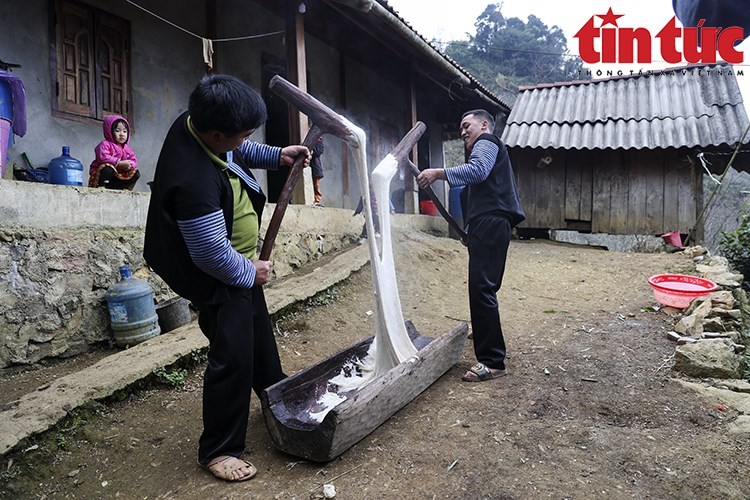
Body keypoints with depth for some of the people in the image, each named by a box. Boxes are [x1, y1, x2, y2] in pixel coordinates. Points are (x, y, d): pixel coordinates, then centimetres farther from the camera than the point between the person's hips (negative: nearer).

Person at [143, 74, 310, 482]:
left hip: (242, 264, 10)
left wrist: (277, 156, 0)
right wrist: (251, 273, -14)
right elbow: (214, 256, -30)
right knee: (233, 356, -6)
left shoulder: (196, 121, -10)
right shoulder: (194, 182, -38)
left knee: (260, 335, 25)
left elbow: (240, 151, 13)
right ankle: (217, 450, 14)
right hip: (218, 278, -10)